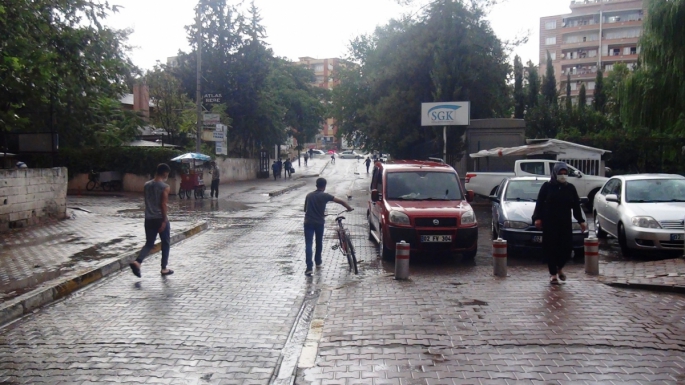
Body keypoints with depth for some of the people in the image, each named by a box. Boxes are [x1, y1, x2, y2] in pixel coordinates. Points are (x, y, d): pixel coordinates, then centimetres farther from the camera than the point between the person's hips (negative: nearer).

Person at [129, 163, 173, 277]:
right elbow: (163, 204, -17)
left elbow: (147, 202, 13)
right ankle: (164, 268, 15)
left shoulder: (146, 185, 6)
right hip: (160, 219, -5)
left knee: (149, 243, 12)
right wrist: (165, 221, -15)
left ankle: (137, 262, -10)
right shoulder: (165, 187, -12)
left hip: (149, 219, 5)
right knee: (165, 244, 10)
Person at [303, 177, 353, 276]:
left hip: (308, 222, 1)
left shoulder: (309, 195, 8)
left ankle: (309, 267, -16)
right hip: (319, 222, -1)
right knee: (319, 242, 21)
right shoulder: (325, 196, -3)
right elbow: (340, 201, -6)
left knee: (308, 244, -5)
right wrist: (349, 208, 9)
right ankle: (318, 262, 36)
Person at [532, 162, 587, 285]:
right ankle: (553, 273, 8)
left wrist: (581, 221, 10)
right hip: (549, 223, -3)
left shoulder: (570, 188, 10)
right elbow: (539, 203, -1)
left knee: (567, 247, 0)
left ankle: (559, 268, 27)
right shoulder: (547, 186, 1)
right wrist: (537, 218, -11)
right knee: (551, 248, -2)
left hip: (565, 223, 3)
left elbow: (576, 206, 14)